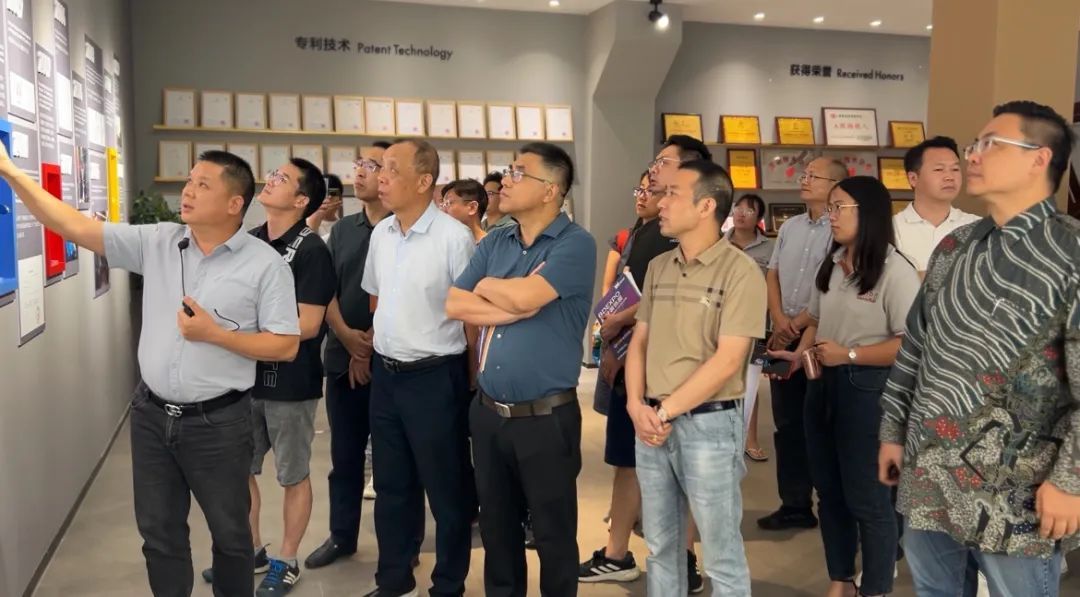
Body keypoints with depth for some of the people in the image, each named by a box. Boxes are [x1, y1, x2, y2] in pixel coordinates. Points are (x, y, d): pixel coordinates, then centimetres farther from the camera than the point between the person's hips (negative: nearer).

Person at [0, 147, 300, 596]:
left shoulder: (265, 264, -11)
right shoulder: (156, 242, 0)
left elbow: (286, 345, -11)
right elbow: (78, 229, -3)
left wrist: (215, 334, -20)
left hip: (218, 423, -4)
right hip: (151, 415, 4)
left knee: (229, 533, 13)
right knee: (159, 532, 17)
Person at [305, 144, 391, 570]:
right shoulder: (342, 229, 12)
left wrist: (372, 345, -12)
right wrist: (347, 336, -8)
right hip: (342, 358, 6)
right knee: (344, 454, 14)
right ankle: (342, 536, 28)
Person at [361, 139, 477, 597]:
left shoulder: (454, 237, -15)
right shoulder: (380, 233, 5)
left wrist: (470, 381, -3)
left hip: (435, 378, -6)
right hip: (384, 374, 7)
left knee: (446, 490, 8)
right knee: (391, 486, 18)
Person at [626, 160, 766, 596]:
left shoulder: (740, 272, -11)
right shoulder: (658, 268, 10)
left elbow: (727, 361, -16)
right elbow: (639, 342, 11)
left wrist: (665, 411, -14)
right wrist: (637, 405, -4)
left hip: (709, 424, -6)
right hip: (651, 424, 6)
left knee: (721, 556, 7)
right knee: (660, 546, 17)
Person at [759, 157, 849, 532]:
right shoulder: (790, 227, 13)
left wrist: (796, 325, -11)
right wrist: (779, 321, 0)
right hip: (784, 338, 7)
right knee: (788, 424, 11)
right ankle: (794, 505, 21)